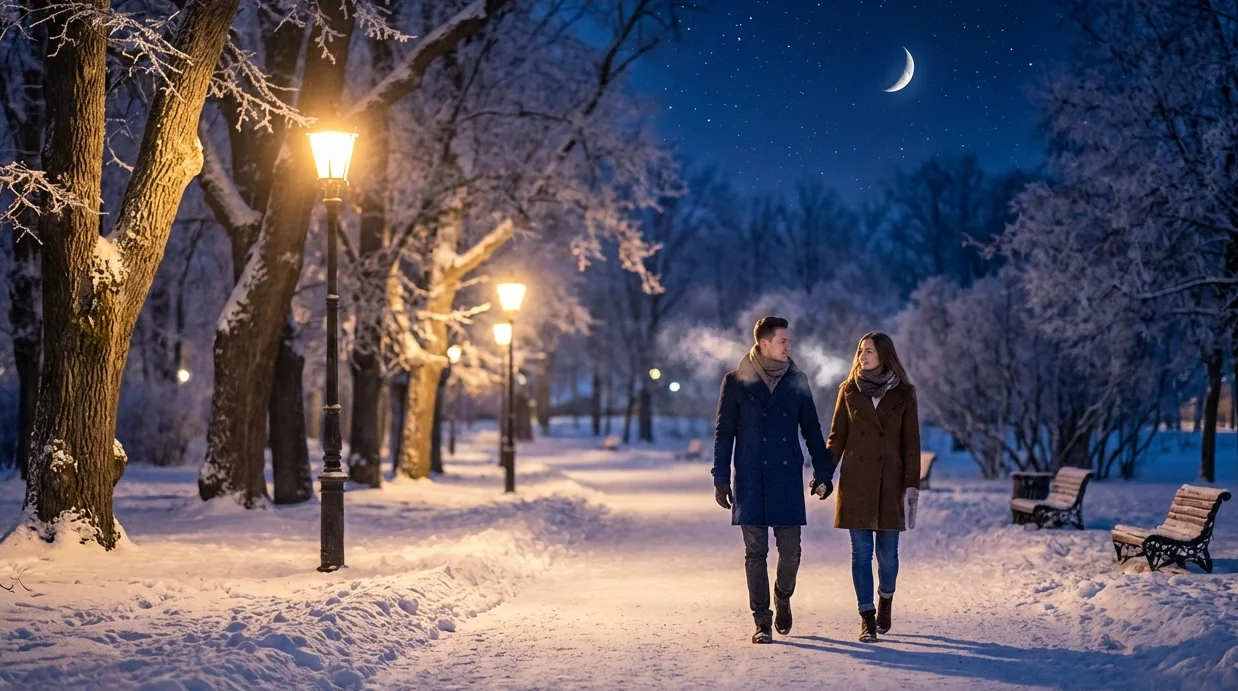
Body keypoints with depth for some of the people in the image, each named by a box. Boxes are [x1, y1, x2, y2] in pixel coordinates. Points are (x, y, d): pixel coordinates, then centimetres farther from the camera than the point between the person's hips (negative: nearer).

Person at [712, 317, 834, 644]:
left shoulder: (796, 381, 7)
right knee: (755, 552, 1)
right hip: (750, 482, -1)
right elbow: (723, 433, 4)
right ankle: (762, 622, 9)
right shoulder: (736, 382, 1)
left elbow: (812, 430, 12)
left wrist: (823, 472, 7)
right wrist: (721, 479, -1)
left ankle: (783, 598, 29)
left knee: (790, 550, -1)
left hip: (788, 480, 2)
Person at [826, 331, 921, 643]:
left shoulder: (903, 394, 2)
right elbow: (836, 437, 8)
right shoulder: (849, 391, 6)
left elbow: (911, 443, 1)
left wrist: (912, 486, -5)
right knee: (861, 552, -1)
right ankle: (867, 618, 7)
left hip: (890, 484, -1)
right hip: (856, 483, 1)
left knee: (887, 553, 2)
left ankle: (885, 599, 31)